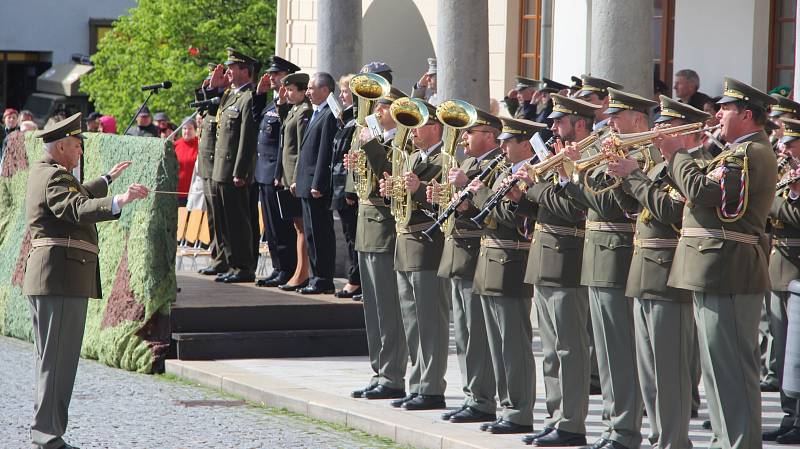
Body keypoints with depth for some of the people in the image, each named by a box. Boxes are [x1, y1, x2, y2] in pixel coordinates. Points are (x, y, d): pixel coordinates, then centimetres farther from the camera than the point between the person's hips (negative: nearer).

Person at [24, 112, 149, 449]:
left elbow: (76, 197, 38)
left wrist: (107, 180, 49)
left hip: (45, 278, 11)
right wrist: (118, 202, -44)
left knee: (51, 359, 15)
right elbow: (79, 210, -32)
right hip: (62, 277, -11)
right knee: (59, 360, -10)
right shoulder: (53, 177, -14)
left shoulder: (42, 172, 19)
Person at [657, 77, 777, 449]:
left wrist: (677, 153, -7)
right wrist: (673, 155, 12)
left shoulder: (751, 154, -14)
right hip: (717, 273, 11)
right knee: (720, 365, 15)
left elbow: (701, 190, -21)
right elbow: (701, 190, 20)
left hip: (727, 274, -11)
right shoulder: (741, 152, 20)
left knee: (731, 367, -9)